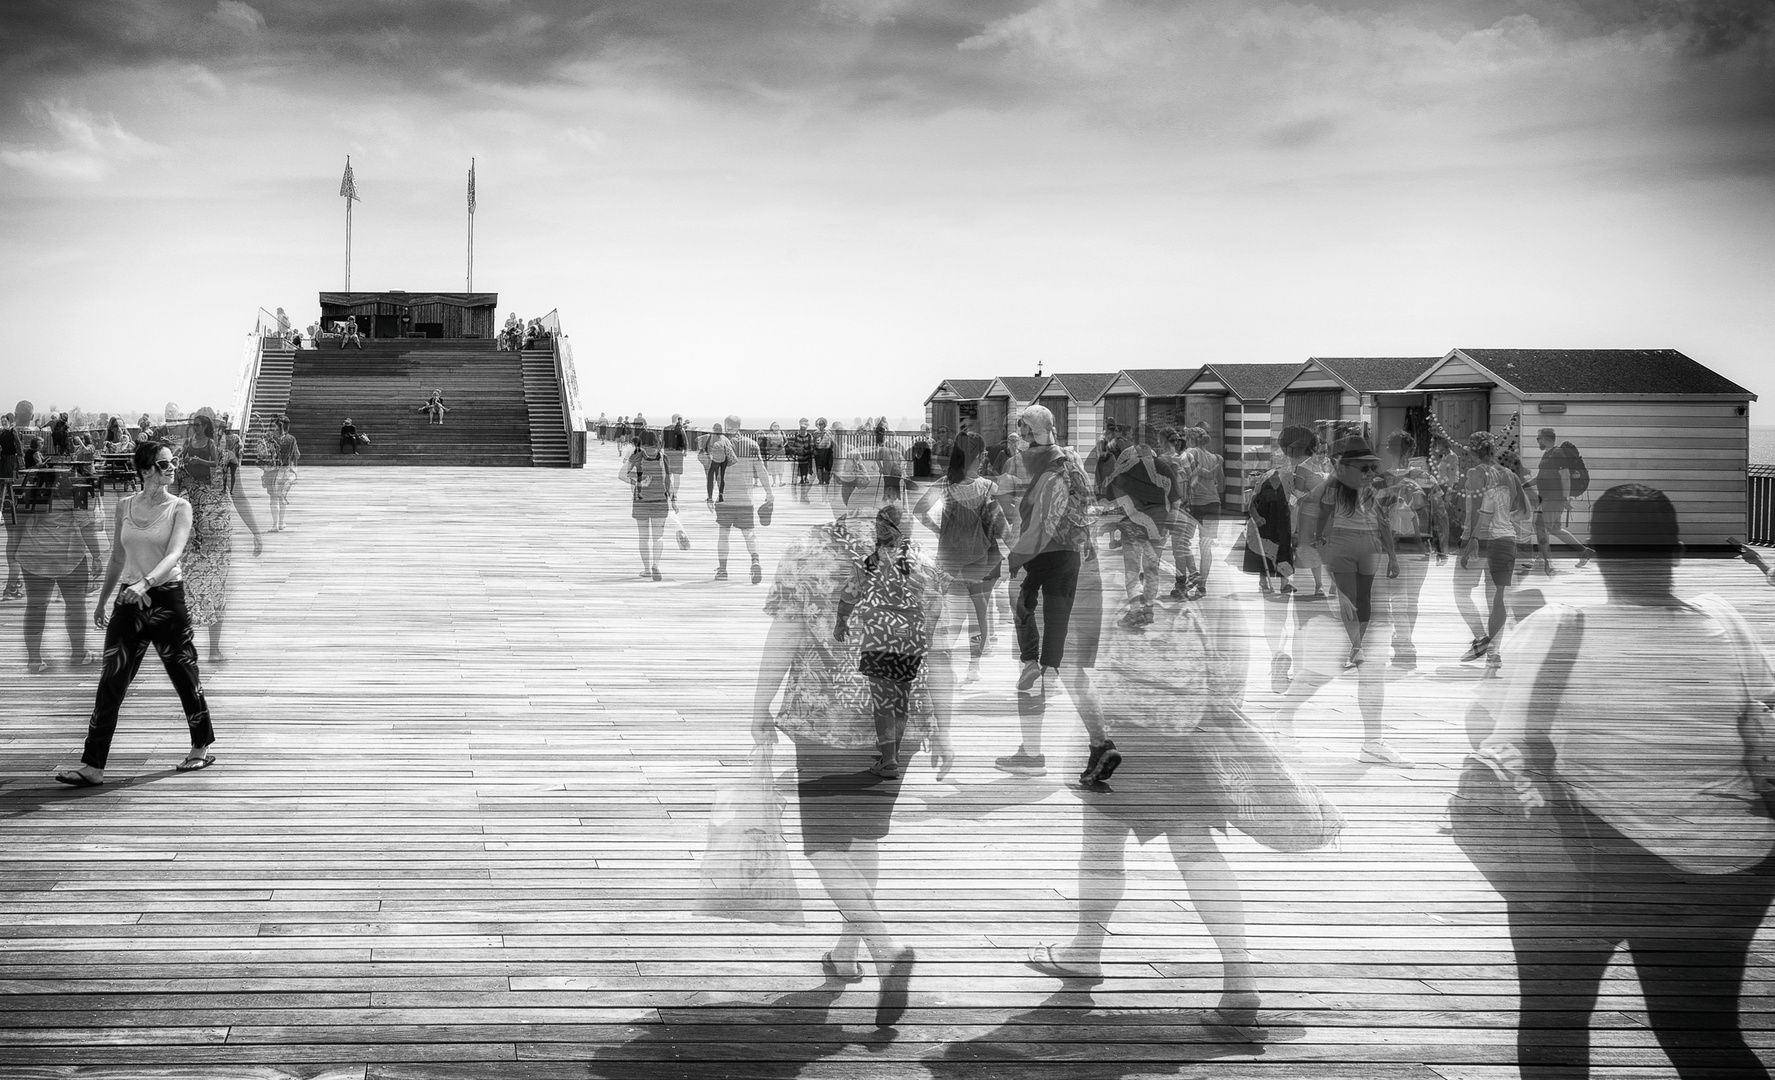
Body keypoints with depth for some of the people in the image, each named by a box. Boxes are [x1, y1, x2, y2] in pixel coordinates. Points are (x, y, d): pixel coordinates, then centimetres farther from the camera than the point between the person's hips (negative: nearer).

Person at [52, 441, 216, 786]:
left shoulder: (179, 507, -4)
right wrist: (102, 600, 22)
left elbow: (174, 554, -19)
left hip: (167, 598, -3)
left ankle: (201, 748, 28)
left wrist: (146, 582, -35)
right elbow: (117, 557, 18)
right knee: (111, 682, -4)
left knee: (184, 676, 7)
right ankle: (91, 766, -6)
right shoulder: (125, 505, 7)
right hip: (129, 601, 3)